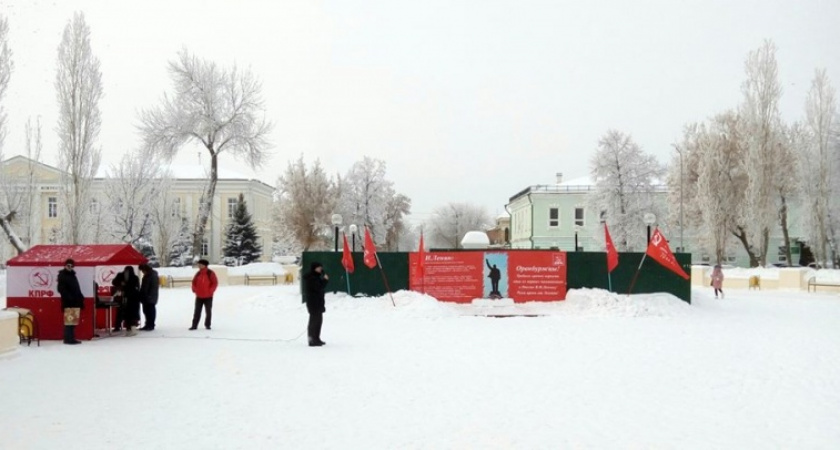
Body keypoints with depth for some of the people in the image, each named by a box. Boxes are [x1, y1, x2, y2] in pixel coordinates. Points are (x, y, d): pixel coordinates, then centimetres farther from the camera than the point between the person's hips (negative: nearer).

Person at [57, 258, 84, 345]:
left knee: (74, 320, 10)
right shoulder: (62, 276, -5)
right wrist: (69, 297, -23)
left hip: (75, 301, 9)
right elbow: (61, 289, -15)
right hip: (68, 302, -9)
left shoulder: (72, 275, 20)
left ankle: (71, 338, 14)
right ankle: (68, 338, -10)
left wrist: (80, 298, 15)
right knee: (69, 320, -11)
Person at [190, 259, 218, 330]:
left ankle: (207, 325, 16)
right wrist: (194, 290, -1)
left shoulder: (210, 273, -9)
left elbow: (215, 283, -9)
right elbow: (194, 282, 13)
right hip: (199, 297, 4)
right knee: (197, 311, 4)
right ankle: (194, 325, 7)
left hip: (208, 297, -3)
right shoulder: (198, 274, 5)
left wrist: (210, 291, -14)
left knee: (208, 311, 6)